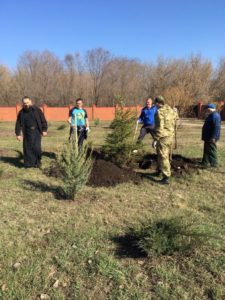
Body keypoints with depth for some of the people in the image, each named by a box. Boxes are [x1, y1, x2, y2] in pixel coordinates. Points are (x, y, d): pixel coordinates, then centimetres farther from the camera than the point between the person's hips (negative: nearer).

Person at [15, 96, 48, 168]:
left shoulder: (36, 110, 1)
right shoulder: (21, 113, 6)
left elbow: (43, 120, 2)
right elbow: (18, 124, 9)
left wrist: (44, 130, -4)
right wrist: (18, 134, 4)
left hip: (36, 132, -2)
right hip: (27, 133, 2)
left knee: (36, 148, -8)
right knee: (28, 148, 2)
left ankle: (37, 162, 12)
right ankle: (28, 164, 15)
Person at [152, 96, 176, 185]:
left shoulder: (160, 112, -17)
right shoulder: (172, 111, 8)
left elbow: (159, 127, -21)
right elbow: (174, 123, 12)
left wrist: (155, 139, -18)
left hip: (162, 137, -9)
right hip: (170, 136, 9)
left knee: (163, 157, -3)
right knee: (165, 155, 21)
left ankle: (166, 178, -1)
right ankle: (159, 171, 38)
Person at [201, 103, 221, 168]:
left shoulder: (215, 115, -20)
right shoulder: (211, 115, 14)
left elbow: (217, 127, -27)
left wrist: (213, 137, -28)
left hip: (211, 138, -11)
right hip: (208, 137, 11)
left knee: (211, 150, -4)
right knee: (207, 149, 17)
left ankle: (213, 163, 5)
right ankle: (205, 162, 26)